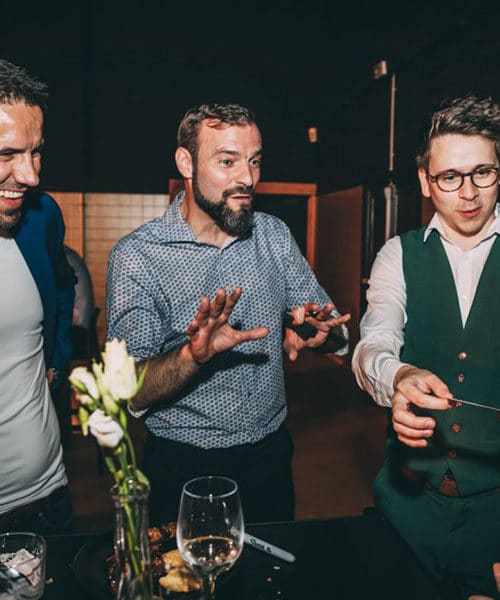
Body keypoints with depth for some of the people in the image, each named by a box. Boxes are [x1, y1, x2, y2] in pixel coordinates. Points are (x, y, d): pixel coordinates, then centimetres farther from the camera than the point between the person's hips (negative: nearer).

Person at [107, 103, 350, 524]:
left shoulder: (275, 236, -2)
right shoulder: (137, 256, -15)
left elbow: (337, 337, 0)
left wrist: (319, 330, -22)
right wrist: (193, 355, -36)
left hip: (270, 453, 4)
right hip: (183, 467, -3)